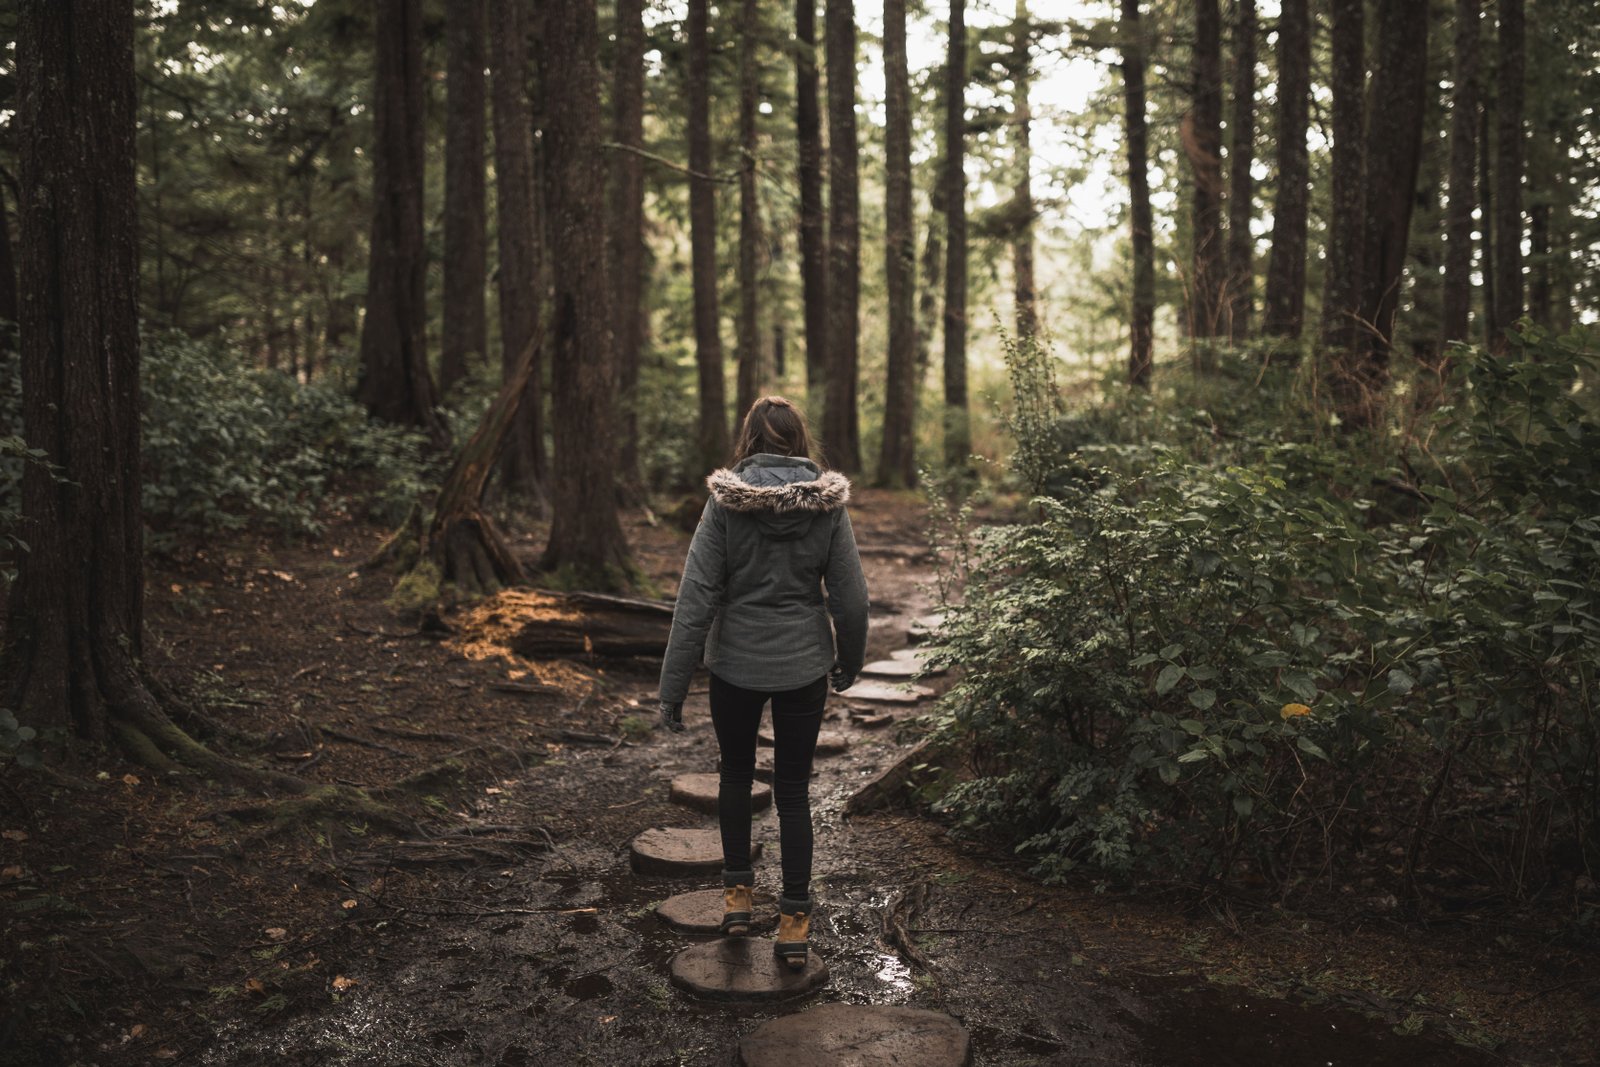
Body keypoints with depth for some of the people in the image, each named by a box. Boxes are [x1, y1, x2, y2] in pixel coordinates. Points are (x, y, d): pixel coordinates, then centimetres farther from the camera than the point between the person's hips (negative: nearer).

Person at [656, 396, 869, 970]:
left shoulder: (726, 501, -11)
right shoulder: (828, 504, -7)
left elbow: (696, 597, -13)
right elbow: (851, 597, -4)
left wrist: (673, 685, -8)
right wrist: (849, 662, 14)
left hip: (736, 663, -1)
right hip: (803, 664, 1)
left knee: (736, 772, 23)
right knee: (793, 789, 12)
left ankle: (738, 891, 29)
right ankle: (794, 921, 15)